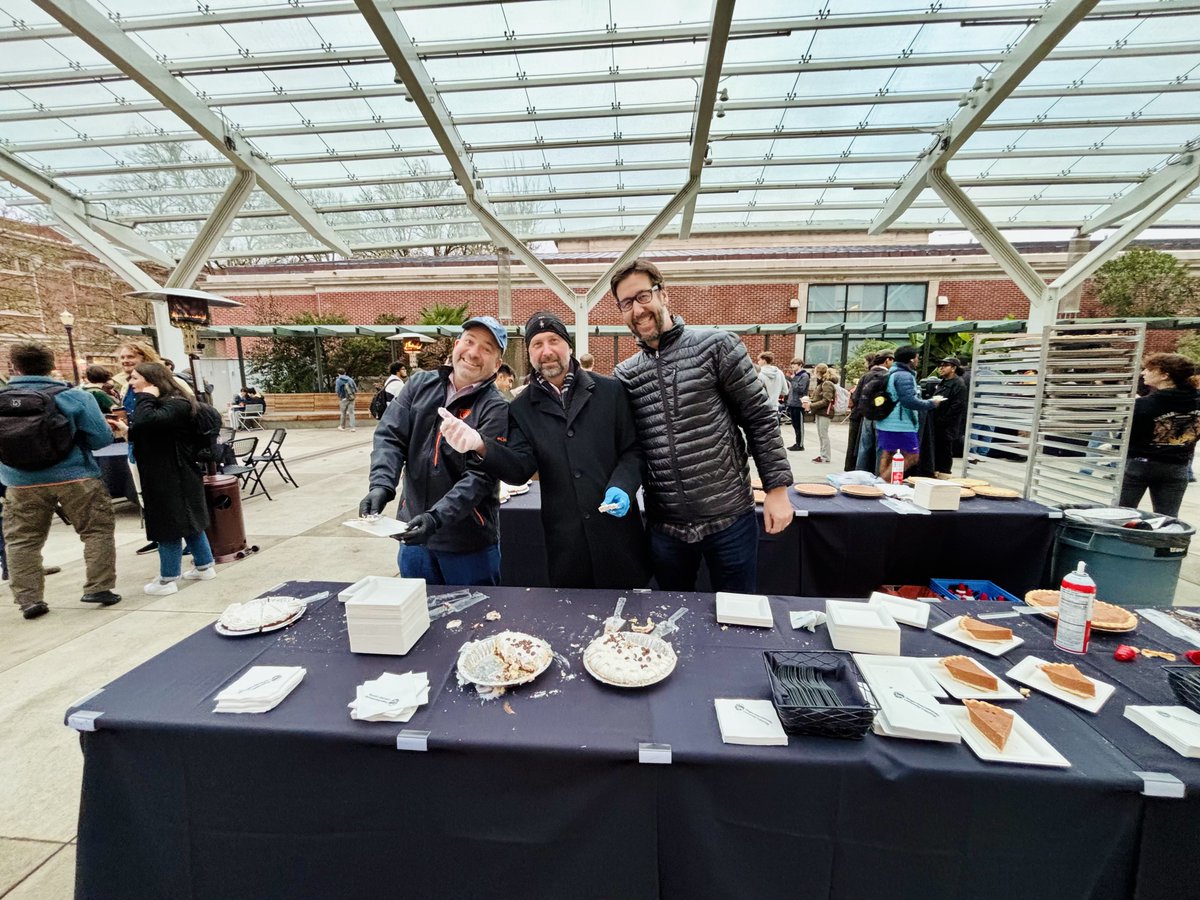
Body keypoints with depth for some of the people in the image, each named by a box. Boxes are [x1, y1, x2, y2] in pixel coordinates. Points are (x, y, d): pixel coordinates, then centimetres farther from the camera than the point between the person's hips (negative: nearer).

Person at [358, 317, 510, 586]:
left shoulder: (496, 409, -13)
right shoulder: (420, 384, 3)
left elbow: (480, 477, -19)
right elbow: (390, 436, -2)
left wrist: (436, 517, -29)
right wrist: (381, 486, -18)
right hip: (413, 531, 4)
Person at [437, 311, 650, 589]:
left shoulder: (610, 390, 2)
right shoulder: (522, 409, 5)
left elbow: (633, 449, 4)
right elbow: (520, 469, -7)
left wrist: (622, 486, -15)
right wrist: (481, 446, -26)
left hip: (618, 531, 0)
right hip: (565, 542, 1)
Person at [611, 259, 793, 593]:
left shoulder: (717, 346, -6)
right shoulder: (625, 375, 4)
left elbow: (761, 418, -4)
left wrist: (777, 488, -7)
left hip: (729, 517, -3)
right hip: (665, 525, 3)